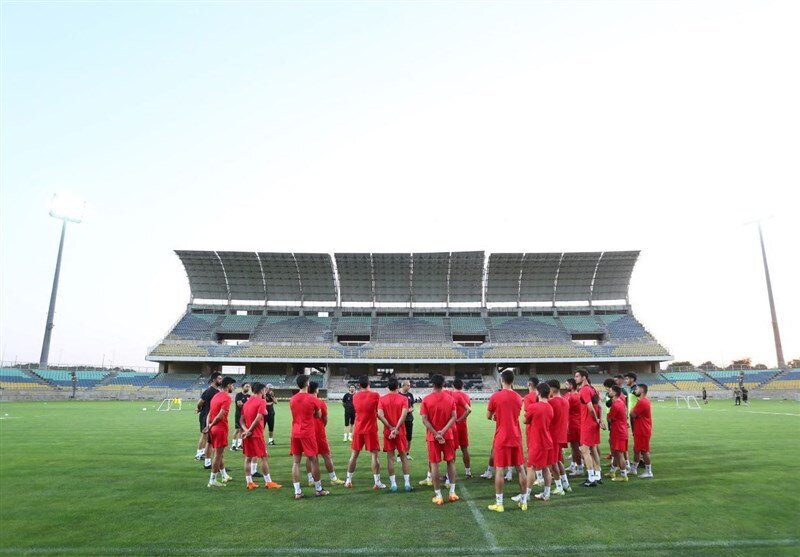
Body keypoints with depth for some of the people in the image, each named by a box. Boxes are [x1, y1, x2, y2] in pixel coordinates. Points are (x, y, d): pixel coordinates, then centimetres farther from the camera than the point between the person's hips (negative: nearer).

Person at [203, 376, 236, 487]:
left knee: (219, 454, 19)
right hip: (221, 429, -9)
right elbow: (220, 416, -21)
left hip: (214, 428, 9)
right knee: (218, 455, -1)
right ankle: (212, 481, 5)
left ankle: (224, 475, 32)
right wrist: (210, 426, -10)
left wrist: (208, 426, 2)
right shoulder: (226, 397, -15)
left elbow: (209, 413, 10)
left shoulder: (216, 395, 13)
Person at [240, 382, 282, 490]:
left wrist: (246, 430, -6)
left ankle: (249, 482, 14)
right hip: (257, 434, -7)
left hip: (247, 435, 7)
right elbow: (258, 418, -20)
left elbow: (241, 420, 8)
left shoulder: (247, 402, 12)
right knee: (264, 458, 0)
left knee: (248, 458, 10)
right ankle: (268, 482, 5)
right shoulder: (261, 401, -11)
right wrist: (249, 431, -12)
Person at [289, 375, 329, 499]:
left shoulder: (292, 399, 4)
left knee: (295, 462, 6)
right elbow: (319, 415, 4)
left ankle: (297, 492, 4)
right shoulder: (312, 398, -9)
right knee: (314, 460, 6)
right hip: (308, 433, -4)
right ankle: (318, 489, 15)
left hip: (295, 433, 4)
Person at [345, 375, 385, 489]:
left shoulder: (355, 396, 3)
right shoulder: (375, 395, -9)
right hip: (371, 430, -3)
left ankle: (348, 481, 16)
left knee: (354, 455, 12)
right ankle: (377, 482, 2)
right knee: (374, 455, 1)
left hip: (358, 430, 4)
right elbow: (379, 412, -2)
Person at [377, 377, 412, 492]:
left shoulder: (382, 399, -1)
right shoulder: (403, 399, -5)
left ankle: (393, 484, 7)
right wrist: (396, 429, -17)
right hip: (400, 432, -1)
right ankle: (407, 483, 10)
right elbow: (404, 415, -18)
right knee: (403, 457, 10)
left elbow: (380, 415, -13)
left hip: (388, 432, 1)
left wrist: (390, 428, -11)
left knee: (390, 457, 7)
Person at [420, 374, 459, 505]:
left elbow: (424, 420, -13)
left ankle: (438, 495, 7)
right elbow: (453, 418, -8)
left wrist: (436, 434, -14)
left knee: (434, 464, 5)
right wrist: (443, 431, -13)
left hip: (432, 436, -2)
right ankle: (452, 492, 17)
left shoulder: (426, 400, -7)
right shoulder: (450, 398, -1)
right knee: (451, 462, 15)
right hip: (448, 435, 2)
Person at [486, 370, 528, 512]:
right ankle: (524, 501, 19)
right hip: (516, 438, 4)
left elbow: (488, 416, 1)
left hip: (501, 438, -4)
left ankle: (499, 503, 4)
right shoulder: (518, 397, 4)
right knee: (520, 468, 12)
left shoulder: (495, 396, -9)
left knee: (499, 469, 1)